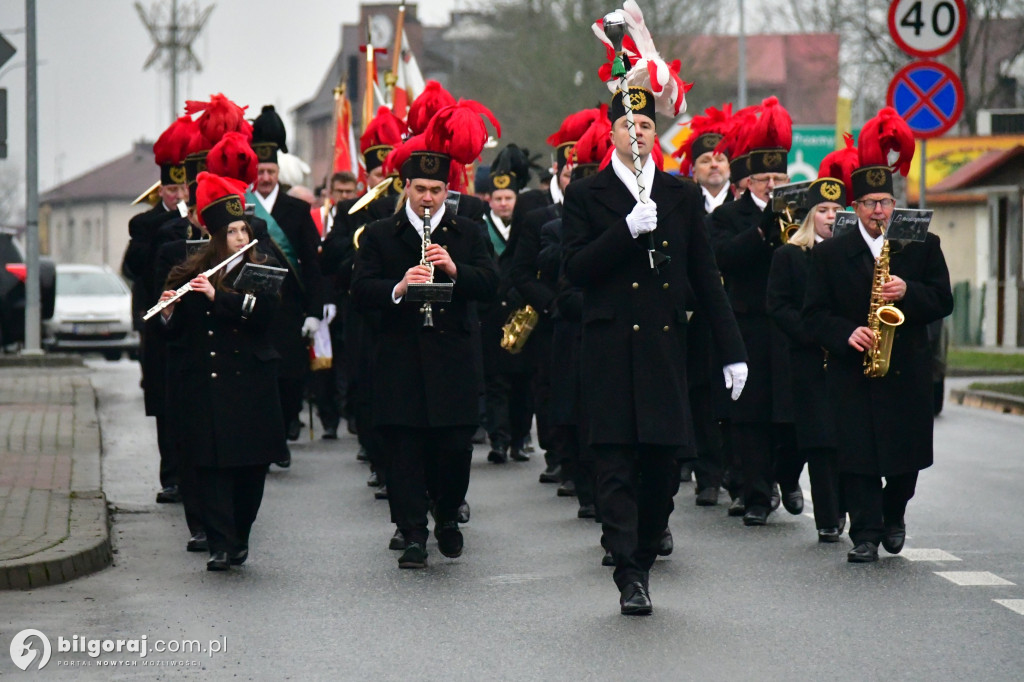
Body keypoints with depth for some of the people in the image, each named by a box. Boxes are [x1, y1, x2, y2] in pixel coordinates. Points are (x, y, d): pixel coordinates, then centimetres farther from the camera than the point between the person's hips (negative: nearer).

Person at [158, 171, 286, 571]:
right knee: (213, 464, -6)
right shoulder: (191, 276, 6)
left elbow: (263, 312, -15)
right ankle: (221, 546, -6)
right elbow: (176, 335, 6)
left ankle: (238, 538, 18)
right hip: (205, 385, 0)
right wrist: (169, 312, -14)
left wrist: (217, 295, -22)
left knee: (252, 464, 2)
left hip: (251, 384, 0)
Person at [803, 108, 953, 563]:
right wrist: (846, 334, -16)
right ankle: (866, 535, -3)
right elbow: (814, 315, 2)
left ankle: (894, 517, 30)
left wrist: (908, 293, -16)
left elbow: (943, 301, 3)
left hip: (908, 372, 1)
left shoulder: (922, 247, 7)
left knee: (908, 455, 6)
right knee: (858, 457, -7)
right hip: (853, 371, -1)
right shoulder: (829, 254, 5)